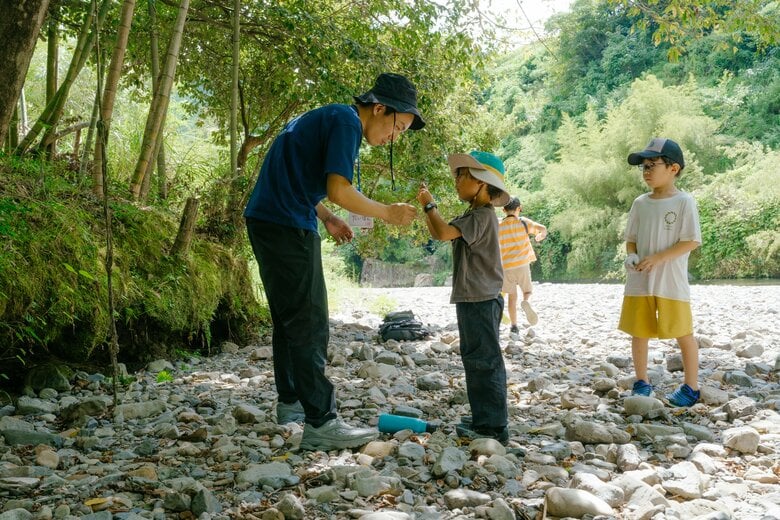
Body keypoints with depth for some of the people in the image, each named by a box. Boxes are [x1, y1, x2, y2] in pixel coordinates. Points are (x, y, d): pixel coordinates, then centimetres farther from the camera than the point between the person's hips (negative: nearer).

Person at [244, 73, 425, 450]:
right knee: (309, 324, -9)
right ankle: (320, 423, -8)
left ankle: (291, 403, 28)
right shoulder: (347, 122, -12)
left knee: (289, 318, 18)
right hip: (286, 227, -10)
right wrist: (388, 213, -8)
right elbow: (339, 191, -20)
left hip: (269, 222, 10)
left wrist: (326, 218, 15)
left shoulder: (329, 118, 19)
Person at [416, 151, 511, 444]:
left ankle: (493, 427, -4)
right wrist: (427, 207, 11)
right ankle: (484, 418, 24)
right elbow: (438, 233, 22)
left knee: (484, 360, -8)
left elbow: (444, 232, -28)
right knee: (476, 358, 16)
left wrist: (430, 206, -13)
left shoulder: (482, 216, -16)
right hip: (473, 298, 11)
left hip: (480, 299, -11)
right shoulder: (473, 215, 17)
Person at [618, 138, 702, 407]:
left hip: (671, 281, -5)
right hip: (639, 281, 5)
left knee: (683, 333, 3)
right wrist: (631, 255, -8)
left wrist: (657, 258, -18)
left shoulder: (684, 202, -7)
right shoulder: (640, 203, 9)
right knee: (638, 332, 9)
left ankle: (691, 387, 16)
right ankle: (642, 383, 24)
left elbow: (692, 241, -11)